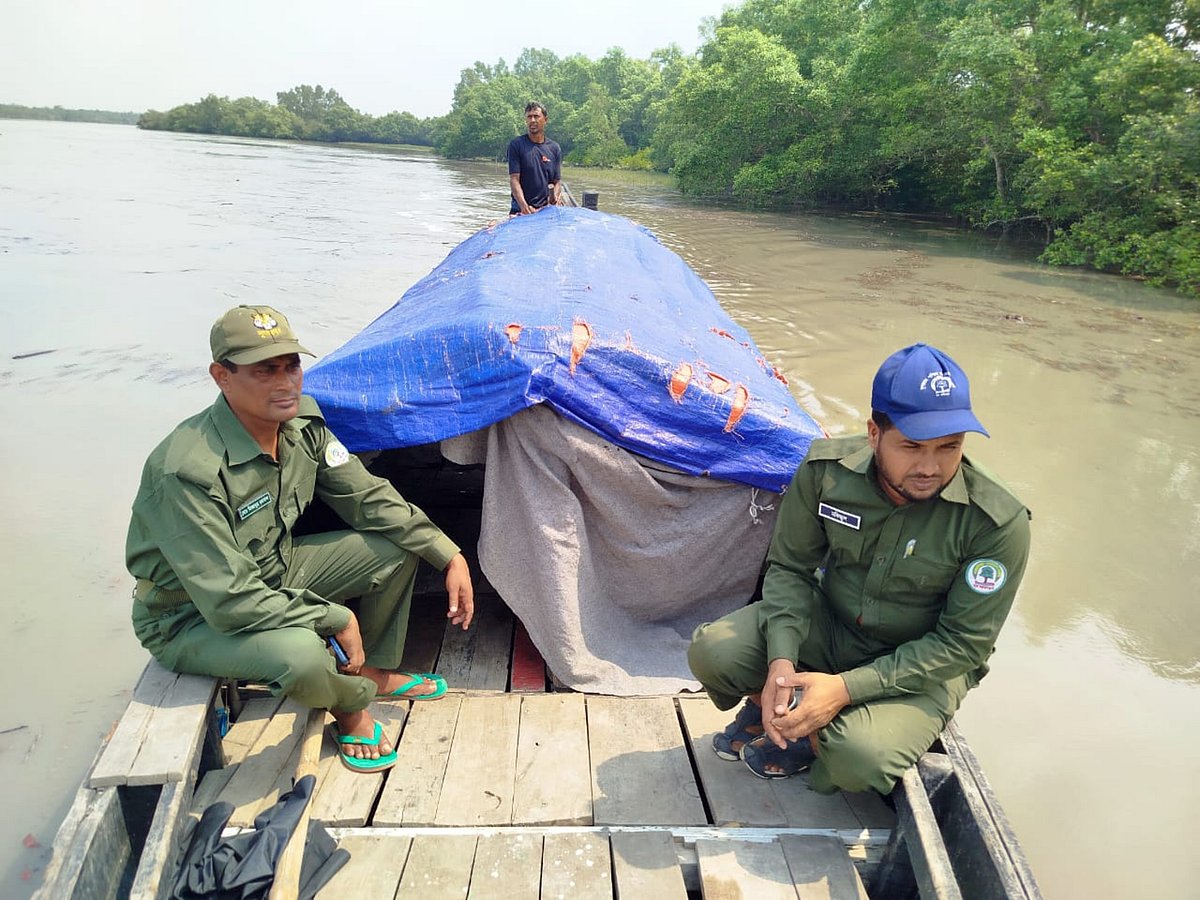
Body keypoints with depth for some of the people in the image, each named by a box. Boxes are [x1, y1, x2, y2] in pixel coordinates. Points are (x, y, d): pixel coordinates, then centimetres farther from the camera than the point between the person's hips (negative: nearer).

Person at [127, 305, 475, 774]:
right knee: (300, 653, -35)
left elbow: (368, 497, -2)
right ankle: (350, 705, 4)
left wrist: (450, 556, -7)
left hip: (274, 570, 7)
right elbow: (228, 601, -33)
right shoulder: (188, 471, -34)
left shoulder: (301, 422, -11)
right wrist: (337, 618, -25)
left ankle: (372, 669, 19)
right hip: (192, 618, -7)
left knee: (398, 545, -3)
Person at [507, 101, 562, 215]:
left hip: (546, 209, 3)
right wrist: (524, 206, -21)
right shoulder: (516, 144, 1)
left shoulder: (555, 148, 11)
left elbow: (557, 181, 12)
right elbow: (514, 179, -6)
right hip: (521, 210, -2)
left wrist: (554, 197, -12)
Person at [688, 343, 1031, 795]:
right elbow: (790, 567, -6)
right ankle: (774, 707, 14)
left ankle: (811, 740, 7)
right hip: (827, 622, 3)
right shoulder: (826, 469, -17)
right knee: (711, 650, -20)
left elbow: (962, 644, -18)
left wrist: (847, 688, -27)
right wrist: (781, 661, -23)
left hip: (923, 667, -2)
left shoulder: (998, 524, -25)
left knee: (861, 757, -31)